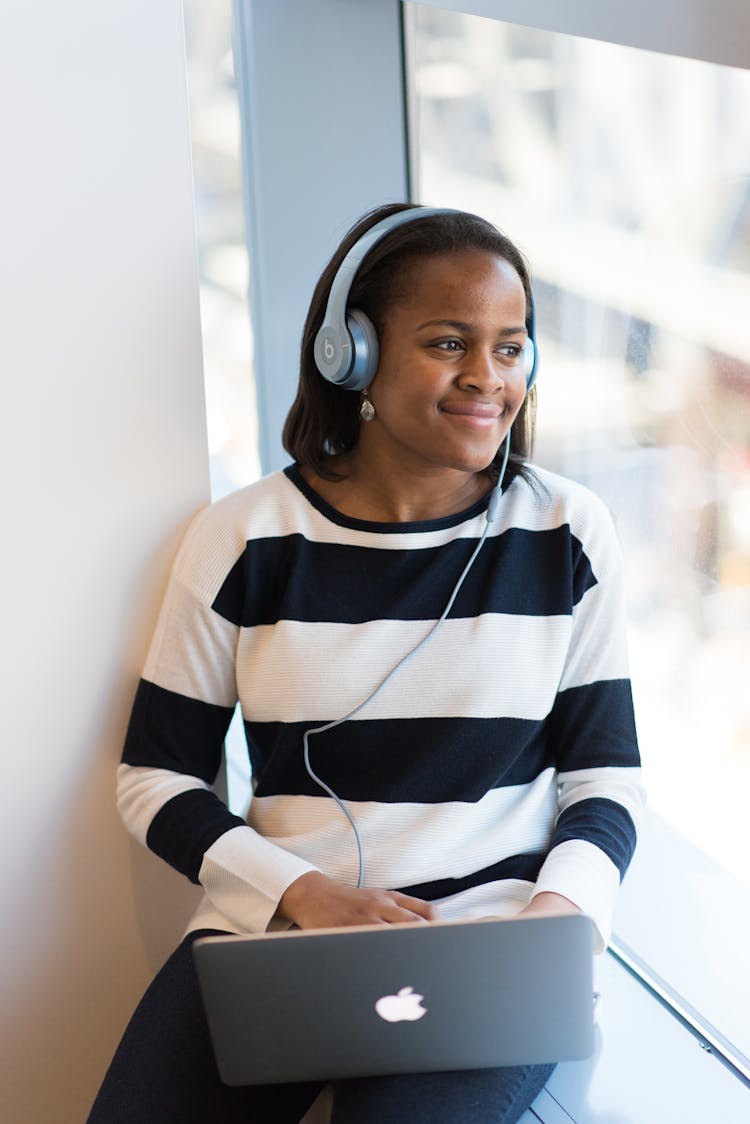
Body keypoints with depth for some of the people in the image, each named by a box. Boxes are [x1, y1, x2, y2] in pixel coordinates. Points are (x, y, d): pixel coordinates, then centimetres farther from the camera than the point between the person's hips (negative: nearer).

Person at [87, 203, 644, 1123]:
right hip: (272, 924, 1)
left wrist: (562, 908, -12)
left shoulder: (567, 535, 4)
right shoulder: (241, 541, 2)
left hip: (493, 923, -1)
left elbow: (607, 773, 9)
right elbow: (156, 776, 6)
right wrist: (302, 892, -10)